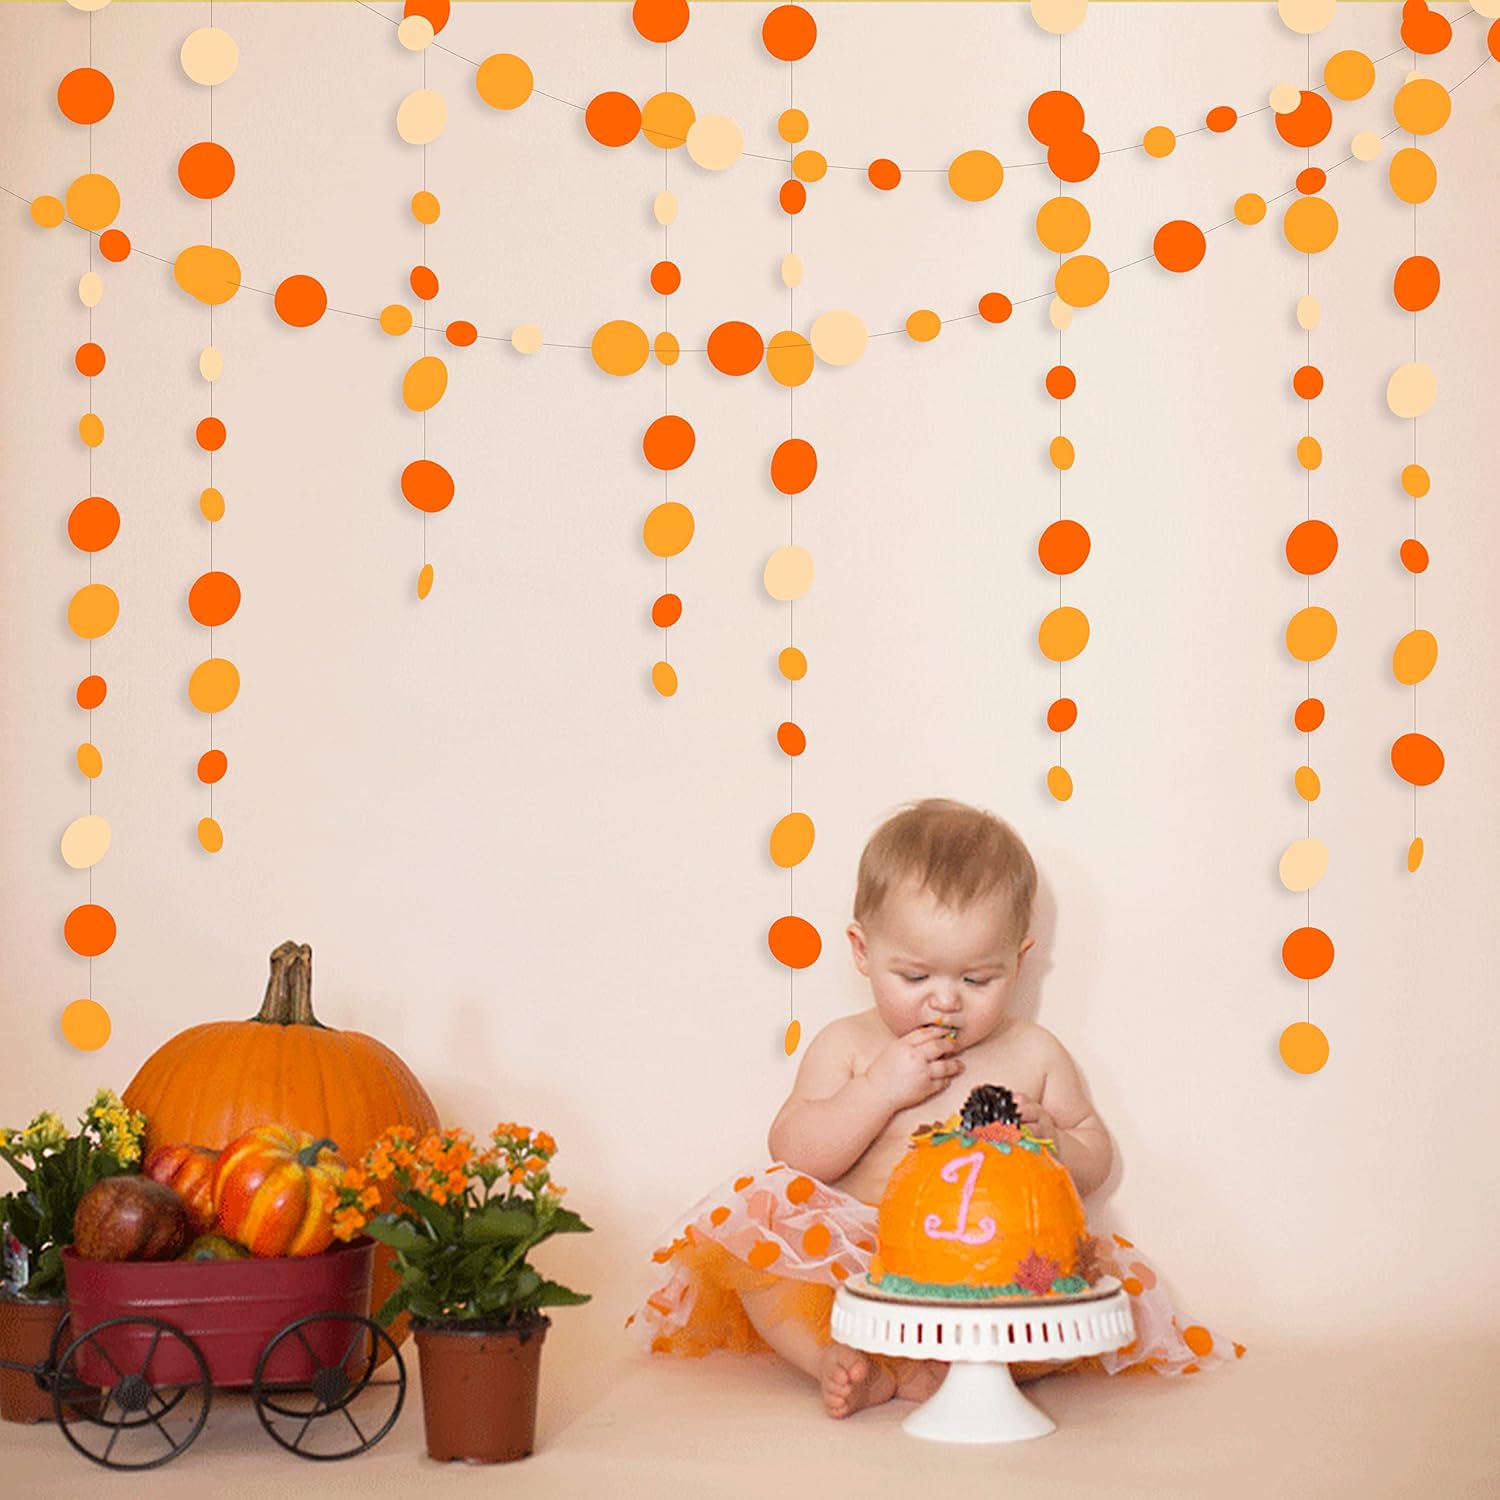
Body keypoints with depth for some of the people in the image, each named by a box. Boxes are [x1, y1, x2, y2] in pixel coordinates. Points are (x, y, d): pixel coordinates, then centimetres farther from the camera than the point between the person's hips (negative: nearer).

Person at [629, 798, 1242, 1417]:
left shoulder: (1034, 1055, 10)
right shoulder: (845, 1046, 7)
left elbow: (1095, 1164, 16)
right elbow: (793, 1156, -3)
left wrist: (1048, 1141, -7)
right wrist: (880, 1090, -14)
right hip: (856, 1262, 0)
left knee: (1096, 1273, -27)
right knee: (750, 1237, -22)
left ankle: (950, 1371, -37)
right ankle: (839, 1359, -34)